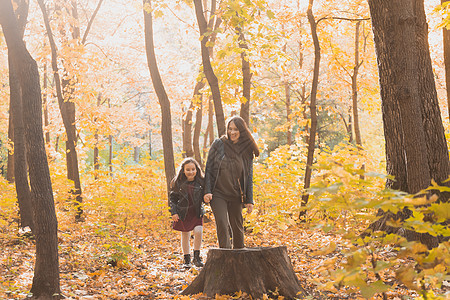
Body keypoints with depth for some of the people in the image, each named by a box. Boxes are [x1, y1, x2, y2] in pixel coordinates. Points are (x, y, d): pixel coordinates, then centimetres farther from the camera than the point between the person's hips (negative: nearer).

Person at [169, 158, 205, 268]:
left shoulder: (201, 182, -4)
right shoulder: (178, 183, -6)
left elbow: (204, 198, 4)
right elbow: (172, 198, 2)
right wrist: (174, 212, -7)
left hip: (197, 213, 0)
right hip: (183, 213, 0)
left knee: (198, 232, -16)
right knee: (185, 235, 6)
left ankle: (197, 257, 2)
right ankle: (187, 259, 21)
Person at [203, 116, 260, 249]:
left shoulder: (247, 150, 4)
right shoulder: (219, 144, -1)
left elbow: (249, 176, 7)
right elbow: (209, 168, -1)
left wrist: (249, 200, 3)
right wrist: (207, 191, -10)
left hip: (236, 195, 2)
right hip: (218, 193, -2)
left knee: (237, 226, 9)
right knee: (222, 223, -16)